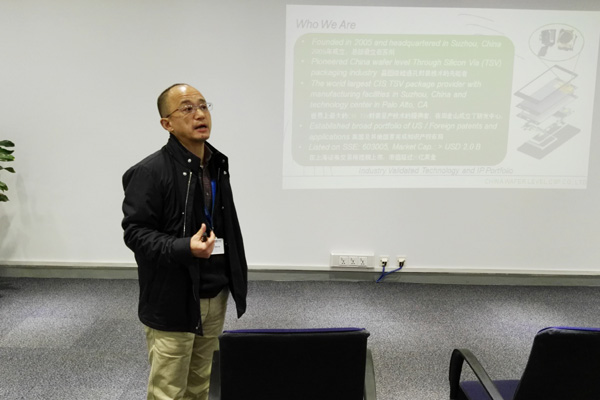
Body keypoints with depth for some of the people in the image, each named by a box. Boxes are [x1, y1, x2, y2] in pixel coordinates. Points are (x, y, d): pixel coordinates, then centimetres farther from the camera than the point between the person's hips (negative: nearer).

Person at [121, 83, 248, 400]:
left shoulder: (217, 165, 9)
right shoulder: (150, 171, -14)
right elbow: (135, 232, -15)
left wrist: (235, 280, 16)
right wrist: (184, 248, -29)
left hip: (215, 295, 7)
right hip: (172, 300, -6)